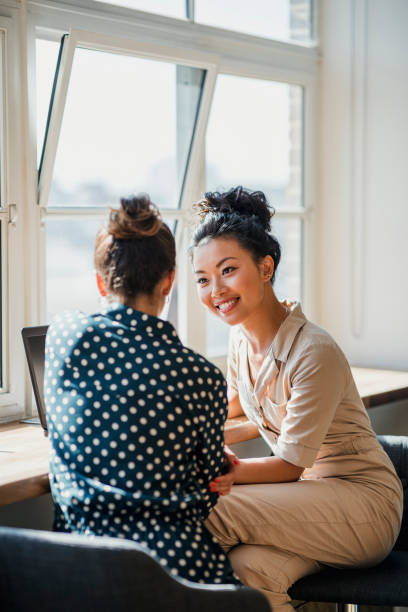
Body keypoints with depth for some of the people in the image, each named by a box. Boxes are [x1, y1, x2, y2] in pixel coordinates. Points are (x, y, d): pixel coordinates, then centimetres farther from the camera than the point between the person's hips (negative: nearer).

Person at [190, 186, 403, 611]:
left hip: (363, 502, -6)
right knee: (250, 566, -29)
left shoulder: (315, 352, -22)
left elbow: (291, 465, -19)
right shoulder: (241, 338, 2)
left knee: (209, 511, -27)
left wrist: (229, 472, -30)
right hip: (305, 494, 6)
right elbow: (231, 405, 26)